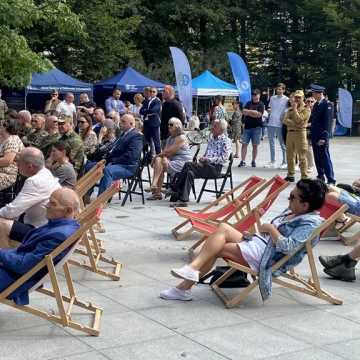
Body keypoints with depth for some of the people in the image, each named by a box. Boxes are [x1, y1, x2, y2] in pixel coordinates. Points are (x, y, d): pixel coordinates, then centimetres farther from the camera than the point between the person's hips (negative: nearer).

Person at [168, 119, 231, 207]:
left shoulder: (226, 141, -1)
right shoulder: (211, 138, 22)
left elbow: (224, 158, -11)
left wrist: (208, 159, -16)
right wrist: (203, 158, 2)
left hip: (215, 168, -7)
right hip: (206, 165, 7)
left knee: (188, 165, -24)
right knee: (190, 173, -25)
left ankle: (175, 188, -19)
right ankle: (183, 199, -30)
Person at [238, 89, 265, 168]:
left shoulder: (261, 105, 2)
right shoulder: (248, 103, 13)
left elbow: (259, 114, -12)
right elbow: (244, 112, 0)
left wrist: (248, 112, -7)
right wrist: (253, 112, -11)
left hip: (256, 127, -3)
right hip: (247, 126, 3)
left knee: (255, 145, 3)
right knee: (244, 144, -2)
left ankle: (253, 161, 12)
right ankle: (243, 161, -1)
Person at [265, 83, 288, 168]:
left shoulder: (286, 99, -3)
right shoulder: (272, 98, 13)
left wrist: (283, 118, -14)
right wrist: (269, 110, 0)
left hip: (280, 124, -5)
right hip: (271, 123, 5)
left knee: (282, 144, 1)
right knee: (271, 143, 9)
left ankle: (284, 162, 7)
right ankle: (272, 162, 16)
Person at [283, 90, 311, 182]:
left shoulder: (306, 109, -2)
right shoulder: (290, 109, 16)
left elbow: (299, 120, -15)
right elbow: (285, 120, 2)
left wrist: (295, 109, -10)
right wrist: (294, 123, -13)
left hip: (300, 133, -6)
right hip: (290, 133, 6)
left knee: (302, 157, -7)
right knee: (290, 156, 11)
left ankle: (304, 177, -5)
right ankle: (290, 175, 21)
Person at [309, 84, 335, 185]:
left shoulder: (327, 105, -12)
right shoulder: (316, 105, 14)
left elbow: (327, 122, -17)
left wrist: (323, 137, -21)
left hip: (322, 136, -8)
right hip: (314, 136, 8)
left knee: (325, 158, -7)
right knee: (317, 158, 12)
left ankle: (331, 180, -4)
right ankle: (320, 177, 22)